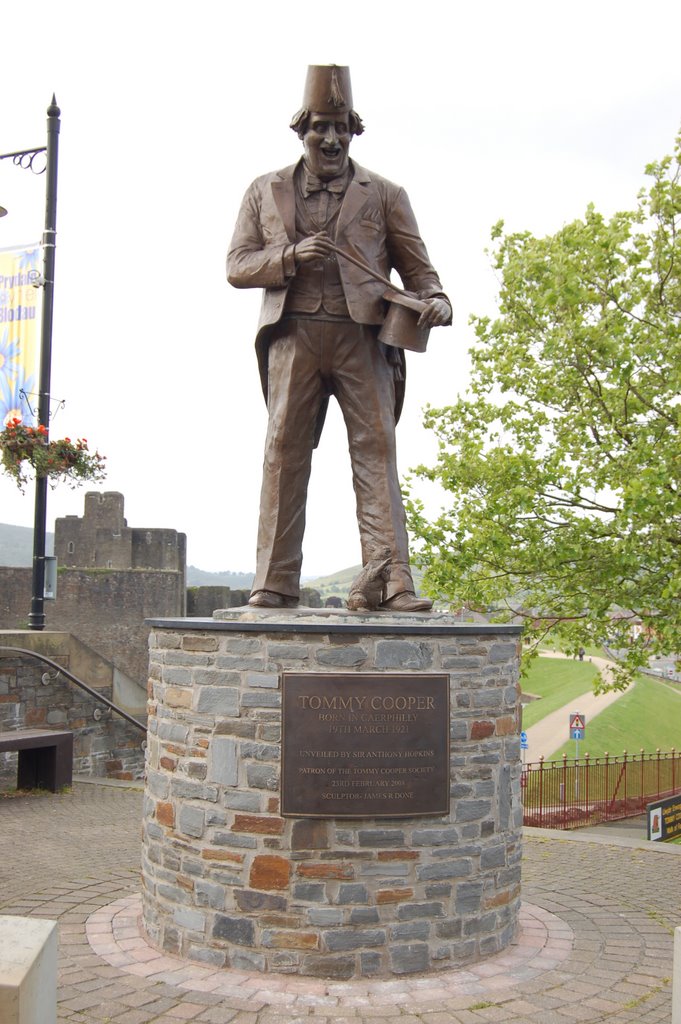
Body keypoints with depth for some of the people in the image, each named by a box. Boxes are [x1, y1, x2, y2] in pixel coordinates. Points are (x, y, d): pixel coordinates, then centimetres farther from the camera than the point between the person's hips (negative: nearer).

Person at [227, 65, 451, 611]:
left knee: (376, 451, -10)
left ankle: (393, 583, -13)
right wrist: (291, 255, -7)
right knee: (284, 451, -4)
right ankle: (275, 581, 0)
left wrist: (435, 299, -11)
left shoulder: (384, 194, 16)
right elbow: (237, 265, 12)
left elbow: (416, 264, 12)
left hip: (362, 336, -1)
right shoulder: (266, 191, 18)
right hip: (294, 335, 1)